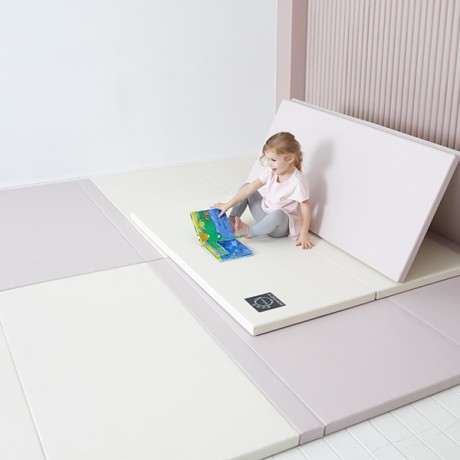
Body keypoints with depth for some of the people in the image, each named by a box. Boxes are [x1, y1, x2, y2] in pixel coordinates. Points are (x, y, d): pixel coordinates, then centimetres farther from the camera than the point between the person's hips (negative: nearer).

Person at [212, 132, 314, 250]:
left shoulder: (298, 181, -24)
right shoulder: (270, 172, -5)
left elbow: (306, 207, -22)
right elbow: (250, 188, -6)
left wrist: (304, 235, -24)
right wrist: (227, 205, -8)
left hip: (281, 226, -7)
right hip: (265, 214, 7)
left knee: (278, 214, -43)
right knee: (245, 187, 5)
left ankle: (249, 231, -20)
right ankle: (230, 222, -3)